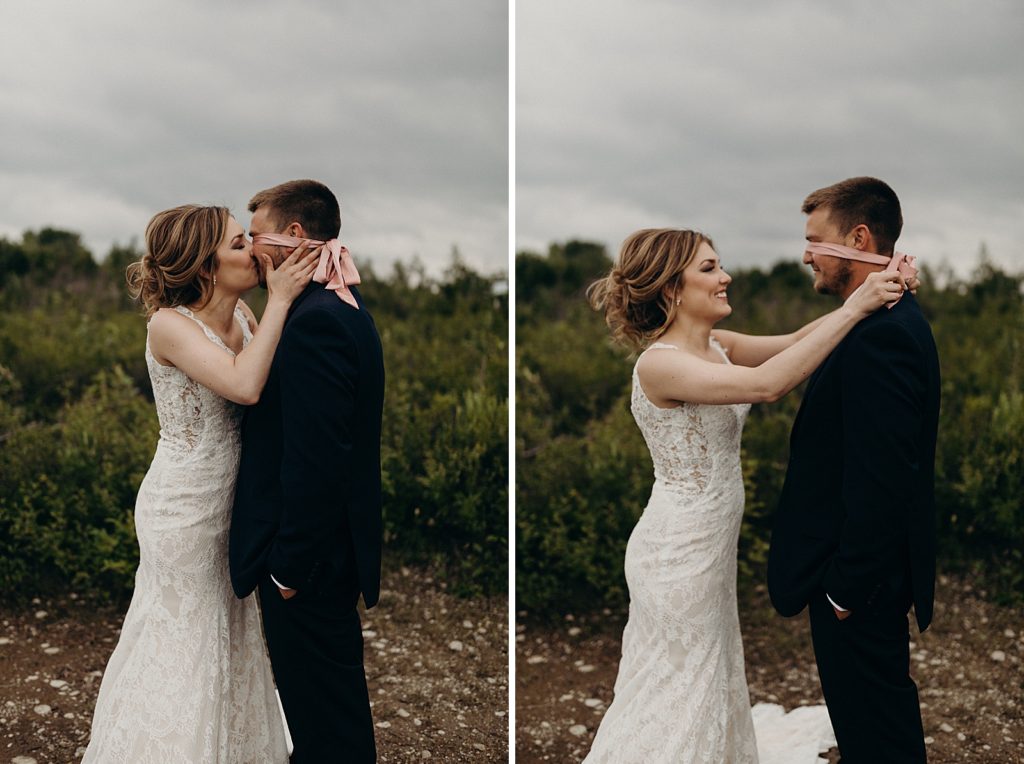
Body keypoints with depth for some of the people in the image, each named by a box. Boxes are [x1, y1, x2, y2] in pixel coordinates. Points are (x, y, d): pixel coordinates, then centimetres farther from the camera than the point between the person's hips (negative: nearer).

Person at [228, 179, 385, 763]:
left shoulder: (316, 321, -22)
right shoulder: (345, 308, 10)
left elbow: (315, 457, -26)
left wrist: (289, 563, -19)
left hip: (309, 561, -10)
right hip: (336, 544, 10)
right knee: (336, 701, 23)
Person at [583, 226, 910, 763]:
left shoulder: (718, 347, 3)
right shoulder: (658, 363, -24)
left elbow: (792, 344, -4)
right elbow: (766, 384, -35)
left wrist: (874, 290, -18)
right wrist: (854, 308, -32)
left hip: (710, 545, 9)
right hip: (678, 552, -8)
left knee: (708, 679, 22)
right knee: (681, 689, 7)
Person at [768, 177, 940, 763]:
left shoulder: (879, 334, -23)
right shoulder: (897, 319, 10)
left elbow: (880, 477, -26)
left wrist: (845, 587, -19)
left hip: (861, 582, -10)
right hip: (880, 568, 10)